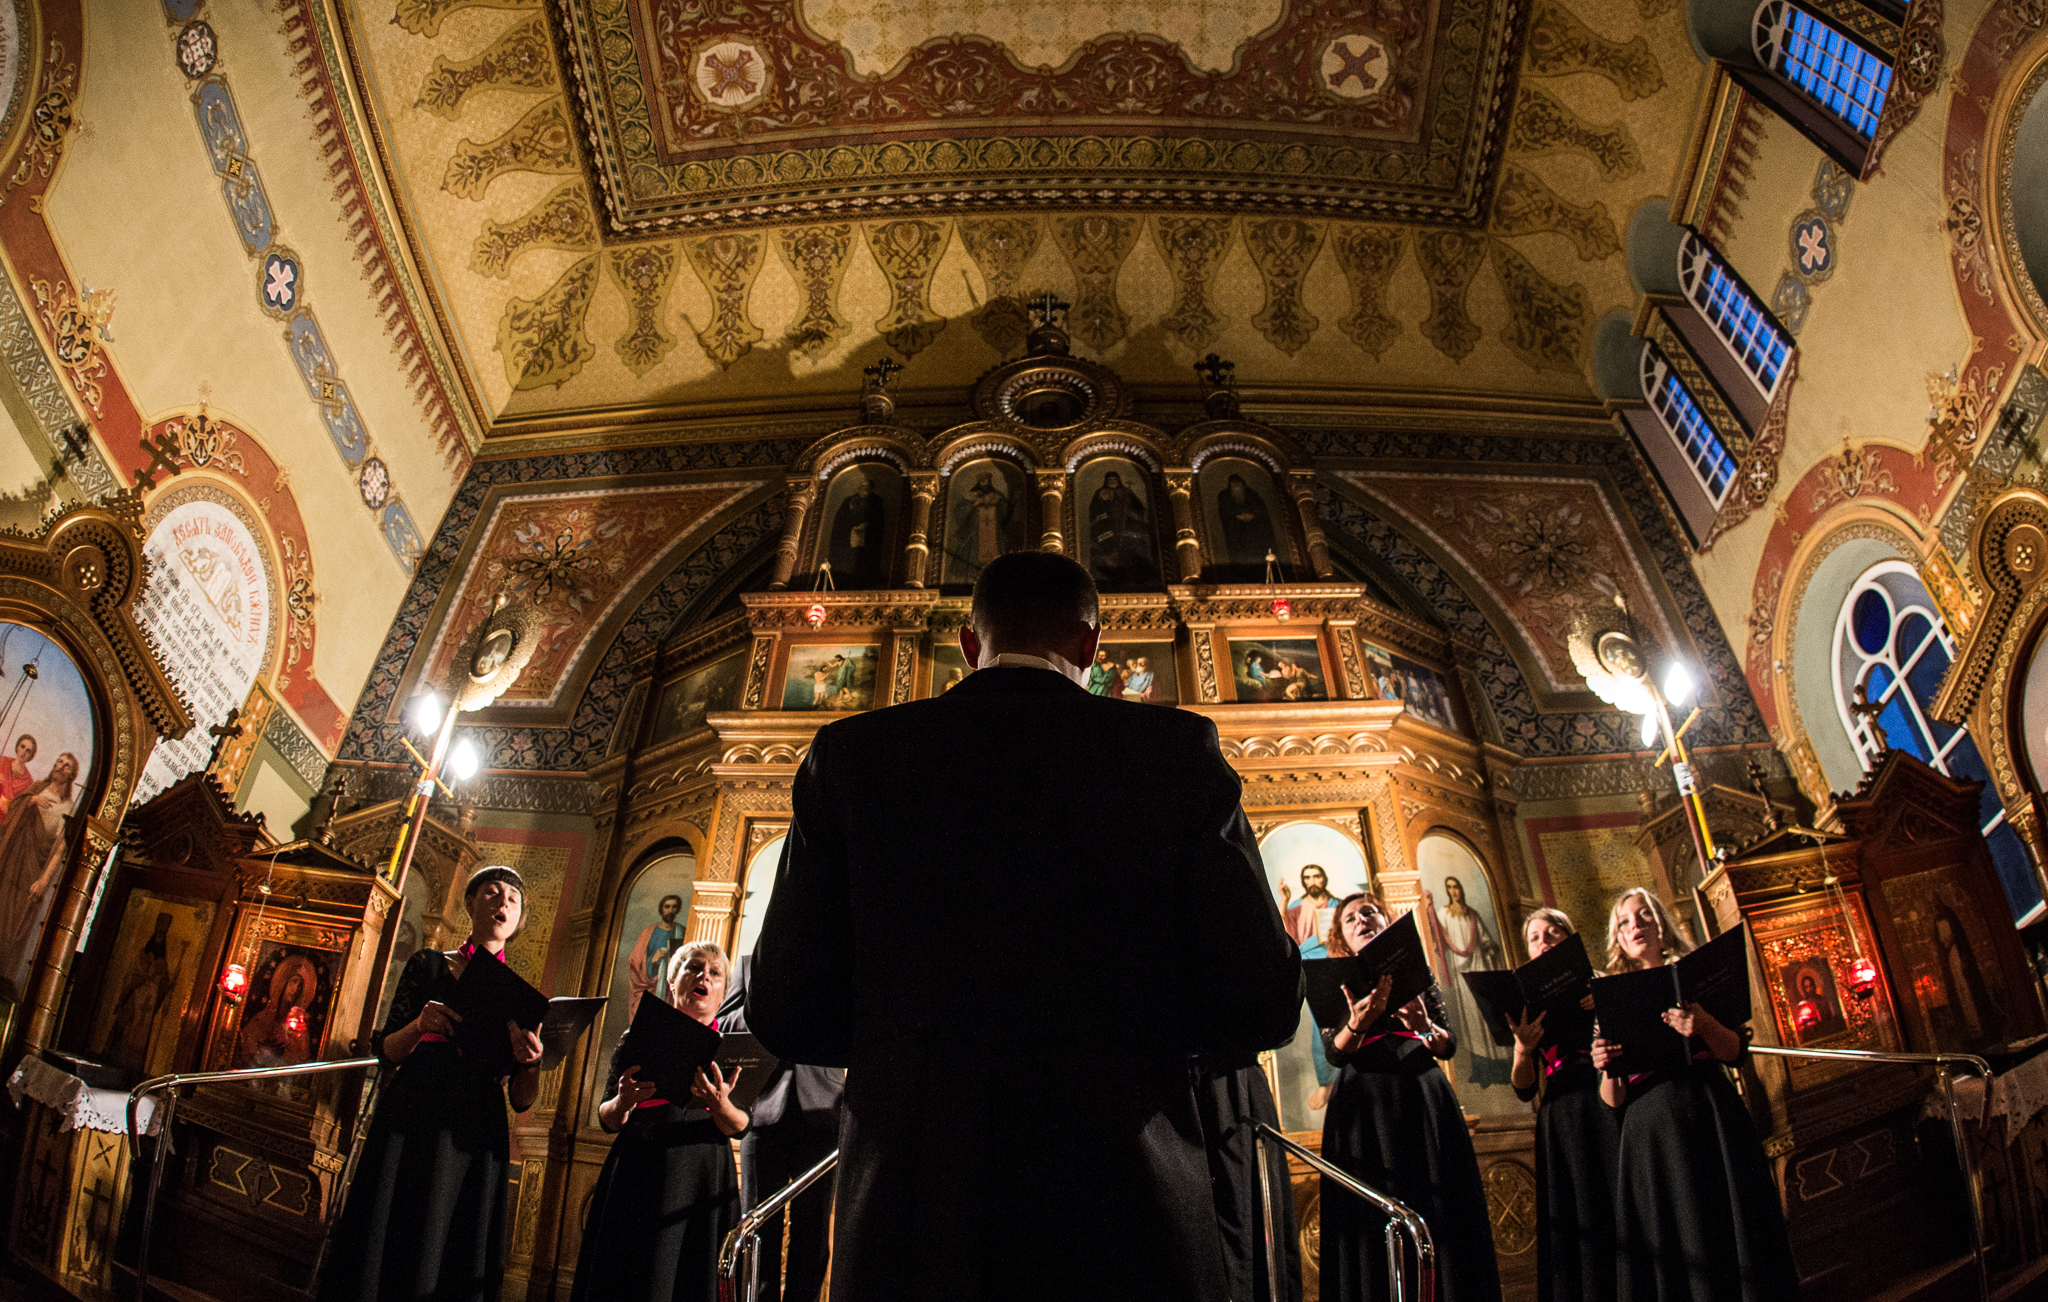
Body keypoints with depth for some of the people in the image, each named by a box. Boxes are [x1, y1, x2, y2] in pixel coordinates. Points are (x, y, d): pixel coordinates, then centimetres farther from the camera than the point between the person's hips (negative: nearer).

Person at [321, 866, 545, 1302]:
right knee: (383, 1253, 1)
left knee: (451, 1265, 3)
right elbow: (387, 1053, 5)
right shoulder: (430, 965, 9)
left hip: (473, 1144, 1)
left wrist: (530, 1062, -16)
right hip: (407, 1130, 0)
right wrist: (419, 1025, -15)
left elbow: (522, 1101, 6)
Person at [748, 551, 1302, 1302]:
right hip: (1125, 1217, 0)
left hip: (910, 1220, 1)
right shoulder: (1179, 753, -1)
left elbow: (788, 1014, 1)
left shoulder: (852, 755, 1)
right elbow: (1261, 1006, -4)